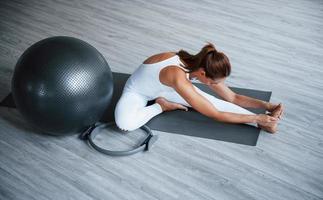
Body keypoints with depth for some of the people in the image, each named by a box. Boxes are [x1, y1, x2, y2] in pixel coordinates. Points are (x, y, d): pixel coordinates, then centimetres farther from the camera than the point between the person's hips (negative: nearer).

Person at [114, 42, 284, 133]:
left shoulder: (199, 66, -19)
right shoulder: (178, 78, -43)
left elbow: (233, 97, -9)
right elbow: (216, 115, -37)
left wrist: (265, 105, -19)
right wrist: (256, 118, -34)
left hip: (162, 88, 5)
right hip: (136, 91, -5)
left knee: (209, 100, -20)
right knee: (125, 123, -39)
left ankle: (264, 122, -21)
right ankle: (162, 106, -15)